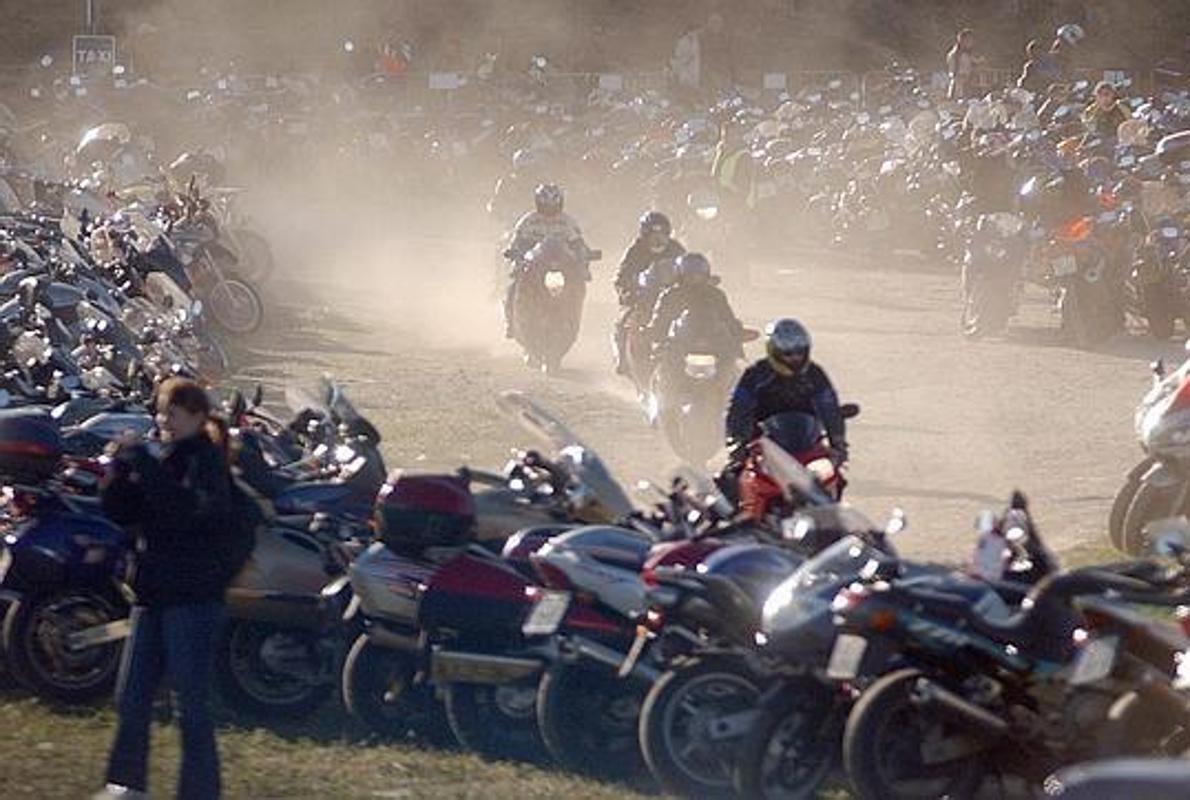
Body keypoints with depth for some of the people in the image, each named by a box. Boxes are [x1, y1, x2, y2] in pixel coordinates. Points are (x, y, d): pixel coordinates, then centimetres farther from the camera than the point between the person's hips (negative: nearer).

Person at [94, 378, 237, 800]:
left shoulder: (207, 461, -9)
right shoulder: (164, 461, 14)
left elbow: (199, 512, -27)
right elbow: (119, 512, 11)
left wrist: (147, 470, -27)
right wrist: (119, 472, -6)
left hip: (194, 596, -8)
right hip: (154, 593, 8)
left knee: (192, 702, -6)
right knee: (131, 697, 12)